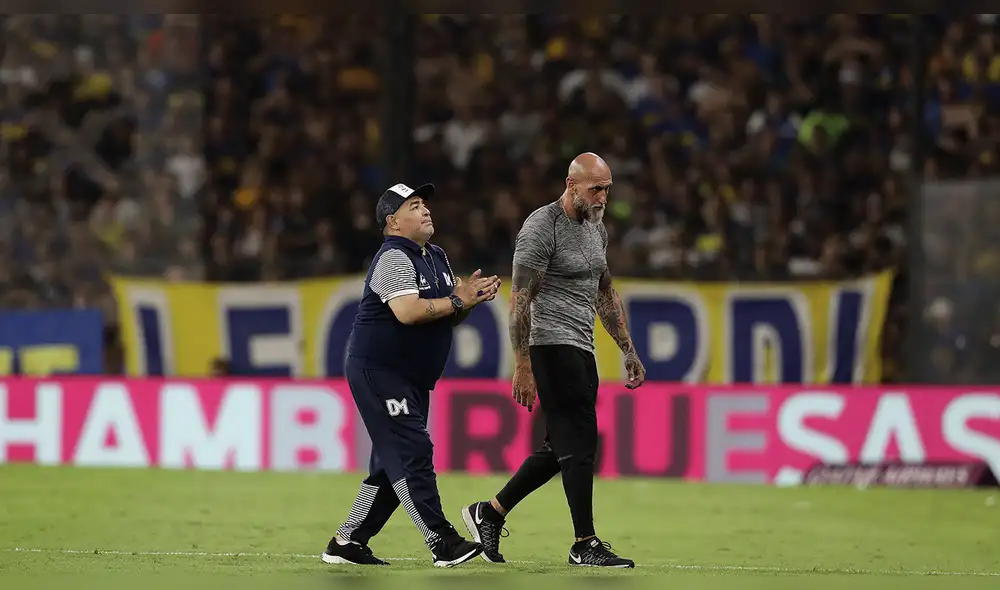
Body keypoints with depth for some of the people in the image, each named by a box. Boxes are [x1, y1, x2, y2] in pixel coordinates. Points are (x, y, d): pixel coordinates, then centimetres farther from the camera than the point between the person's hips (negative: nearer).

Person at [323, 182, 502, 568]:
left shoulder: (437, 259, 16)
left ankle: (347, 543, 16)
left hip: (411, 378, 10)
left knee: (392, 465, 10)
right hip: (378, 371, -10)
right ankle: (442, 543, -20)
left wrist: (472, 297, -4)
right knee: (412, 453, -15)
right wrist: (457, 300, -21)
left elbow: (447, 315, 16)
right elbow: (407, 312, -27)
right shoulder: (393, 259, -14)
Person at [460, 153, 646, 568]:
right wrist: (523, 367, -19)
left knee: (560, 448, 10)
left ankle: (489, 514, 22)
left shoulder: (597, 228, 15)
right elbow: (520, 301, -15)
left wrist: (628, 351, 21)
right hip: (551, 343, -9)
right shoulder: (541, 229, -12)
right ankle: (585, 545, -7)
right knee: (579, 442, -11)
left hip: (581, 348, 9)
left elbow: (605, 295, 25)